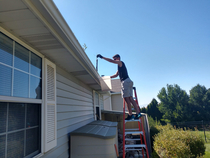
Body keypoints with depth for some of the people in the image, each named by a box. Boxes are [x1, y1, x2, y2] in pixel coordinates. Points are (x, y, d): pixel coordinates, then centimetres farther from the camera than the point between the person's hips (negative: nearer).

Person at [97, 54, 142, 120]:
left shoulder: (120, 62, 3)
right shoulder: (120, 66, 29)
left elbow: (111, 61, -10)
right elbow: (116, 75, 33)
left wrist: (102, 57, -6)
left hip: (125, 81, -9)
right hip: (128, 82, 9)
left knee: (126, 98, -10)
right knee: (130, 98, 3)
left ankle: (130, 115, -9)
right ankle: (138, 113, 0)